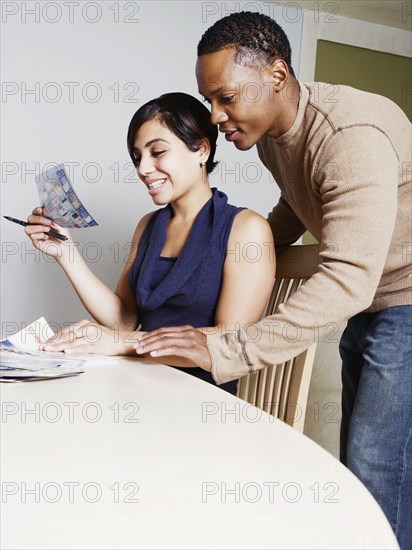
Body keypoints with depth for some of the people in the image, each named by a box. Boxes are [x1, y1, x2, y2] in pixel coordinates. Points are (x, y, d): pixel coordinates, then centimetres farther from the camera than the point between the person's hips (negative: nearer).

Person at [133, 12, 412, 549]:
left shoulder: (352, 136, -28)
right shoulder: (271, 129, 2)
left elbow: (348, 280, -36)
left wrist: (225, 349, -37)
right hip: (369, 305, 9)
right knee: (356, 462, 14)